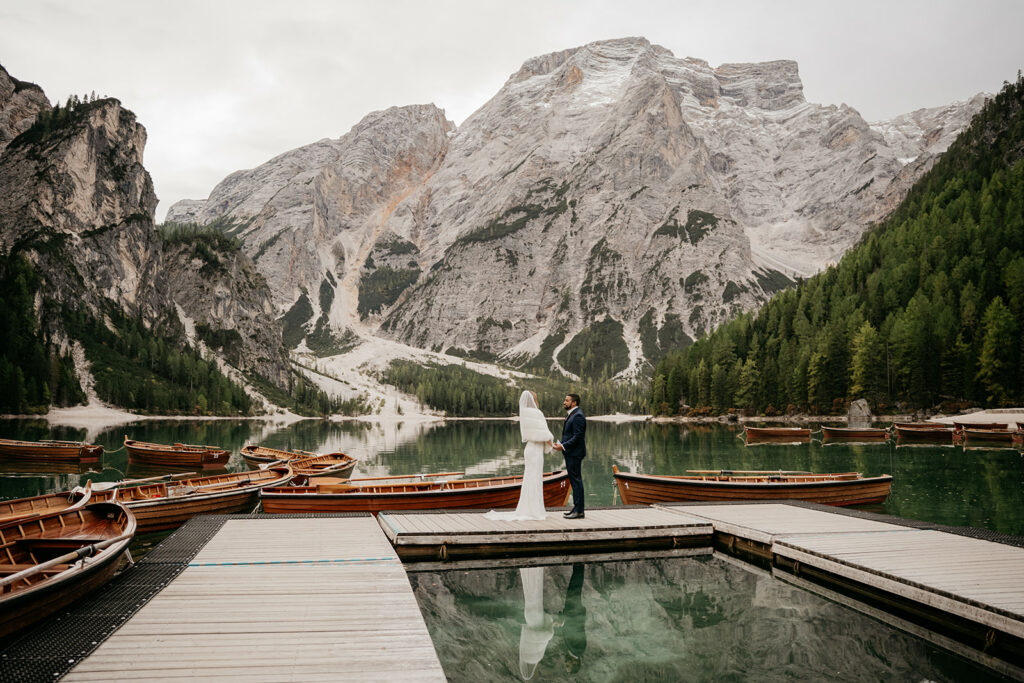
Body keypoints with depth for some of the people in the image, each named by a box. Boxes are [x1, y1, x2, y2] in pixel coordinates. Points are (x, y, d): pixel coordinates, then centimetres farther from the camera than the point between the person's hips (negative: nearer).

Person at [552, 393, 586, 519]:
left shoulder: (578, 416, -15)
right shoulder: (572, 414, 18)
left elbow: (578, 436, -21)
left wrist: (563, 446, -19)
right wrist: (561, 444, 8)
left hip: (575, 453, -10)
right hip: (570, 453, 10)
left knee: (576, 481, -7)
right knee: (574, 481, 13)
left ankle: (579, 511, -3)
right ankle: (576, 508, 19)